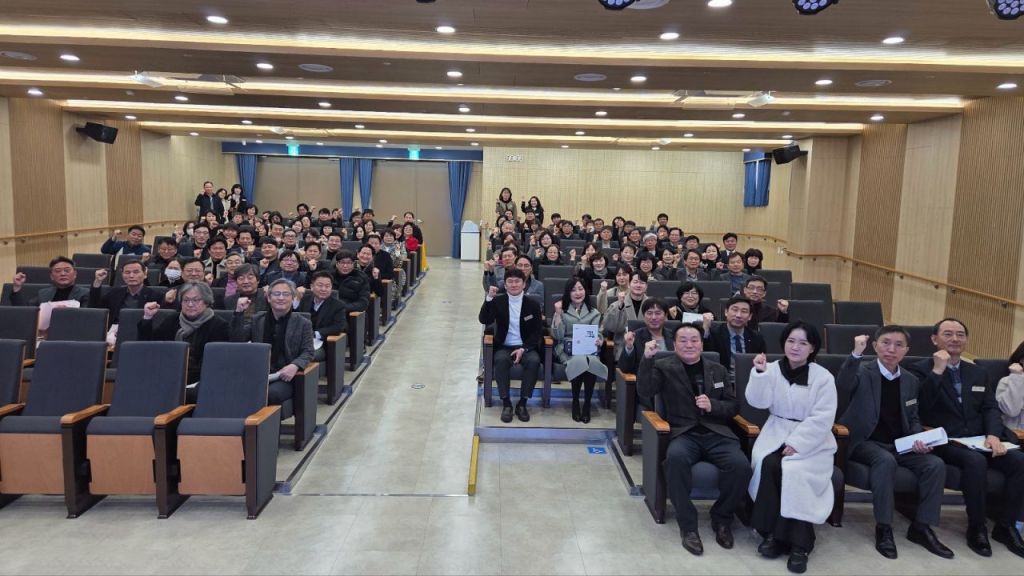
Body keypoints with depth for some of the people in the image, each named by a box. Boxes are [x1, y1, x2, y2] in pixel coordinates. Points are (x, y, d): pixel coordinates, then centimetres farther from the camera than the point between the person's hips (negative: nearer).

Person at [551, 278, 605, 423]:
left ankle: (587, 404, -19)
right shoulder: (562, 311, 11)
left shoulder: (594, 313, 17)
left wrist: (600, 340, -16)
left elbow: (596, 334, 7)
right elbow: (557, 336, 0)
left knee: (590, 362, -35)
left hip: (589, 350, 1)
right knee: (579, 362, -36)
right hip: (567, 350, -1)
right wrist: (558, 313, -6)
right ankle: (575, 402, -17)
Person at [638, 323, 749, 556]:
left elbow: (734, 407, 16)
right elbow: (644, 392, -8)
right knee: (676, 457, -37)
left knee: (740, 465, -27)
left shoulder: (717, 369, 17)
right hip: (684, 433, -2)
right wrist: (647, 359, -20)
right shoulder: (664, 367, 8)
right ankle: (688, 525, -20)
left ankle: (722, 518, 0)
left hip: (716, 433, 3)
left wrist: (712, 405, -5)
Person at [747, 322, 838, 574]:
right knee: (769, 465, -27)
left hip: (812, 440, -2)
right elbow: (758, 402, -8)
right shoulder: (772, 369, 1)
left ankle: (799, 543, -15)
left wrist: (796, 443, -19)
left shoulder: (823, 377, -5)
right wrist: (760, 373, -22)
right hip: (776, 433, 2)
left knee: (795, 472, -28)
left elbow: (822, 419, -11)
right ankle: (772, 532, -13)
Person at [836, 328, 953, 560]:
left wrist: (919, 440, -3)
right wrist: (856, 353, -39)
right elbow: (842, 387, -28)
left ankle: (921, 527, -6)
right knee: (886, 461, -35)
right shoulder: (863, 372, -5)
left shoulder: (910, 381, 11)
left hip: (900, 444, 5)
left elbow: (913, 419, 18)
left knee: (936, 464, -19)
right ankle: (883, 528, -24)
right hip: (866, 442, -5)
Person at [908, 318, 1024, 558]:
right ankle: (977, 528, -14)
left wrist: (993, 435, -10)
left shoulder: (979, 373, 19)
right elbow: (921, 407, -14)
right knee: (976, 461, -34)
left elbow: (991, 409, 10)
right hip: (945, 441, -6)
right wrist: (937, 371, -18)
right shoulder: (921, 369, 0)